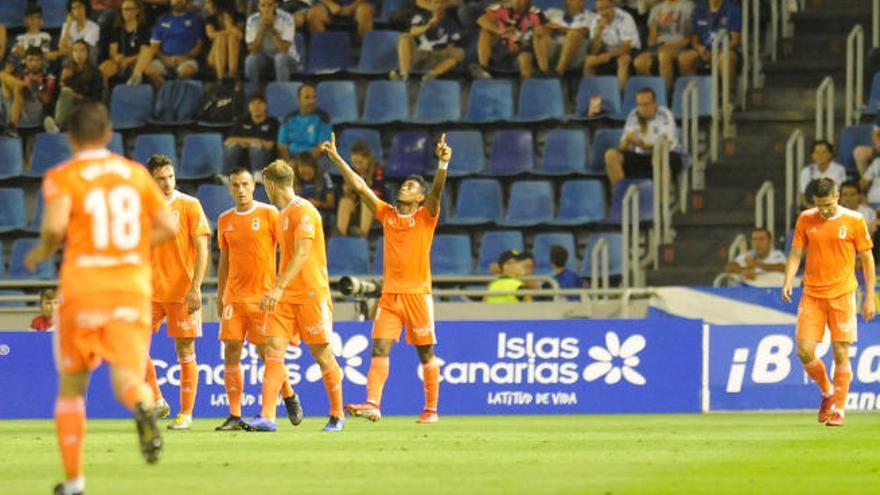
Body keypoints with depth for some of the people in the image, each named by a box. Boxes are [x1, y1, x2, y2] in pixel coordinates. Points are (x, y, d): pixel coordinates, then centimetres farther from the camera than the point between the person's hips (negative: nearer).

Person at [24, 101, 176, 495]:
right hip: (133, 285, 2)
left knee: (71, 384, 13)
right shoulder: (136, 173, 10)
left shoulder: (62, 177, -2)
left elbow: (55, 226, -18)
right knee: (126, 377, -4)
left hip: (82, 288, -2)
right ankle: (142, 407, -42)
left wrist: (41, 252, 2)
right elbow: (168, 227, 9)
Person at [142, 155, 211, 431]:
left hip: (182, 292, -4)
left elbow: (202, 249, -6)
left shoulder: (189, 206, -3)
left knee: (185, 351, 0)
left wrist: (195, 288, -15)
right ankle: (157, 401, 6)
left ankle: (186, 414, 6)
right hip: (150, 291, 4)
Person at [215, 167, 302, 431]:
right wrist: (220, 296, 15)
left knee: (266, 351, -2)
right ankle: (235, 416, -2)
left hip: (264, 295, -4)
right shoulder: (225, 220, 12)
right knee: (231, 352, -4)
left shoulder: (269, 213, -2)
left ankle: (289, 397, 24)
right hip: (234, 297, 4)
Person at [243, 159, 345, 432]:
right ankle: (267, 416, -14)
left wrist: (279, 288, -28)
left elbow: (302, 254, -20)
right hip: (285, 296, 8)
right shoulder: (283, 214, 18)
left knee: (322, 353, 0)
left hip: (311, 294, -8)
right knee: (273, 349, -6)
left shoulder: (304, 211, -11)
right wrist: (277, 290, 22)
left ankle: (337, 415, 14)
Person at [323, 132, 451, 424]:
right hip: (389, 294, 3)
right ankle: (372, 404, -20)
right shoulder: (387, 214, 11)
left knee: (426, 353, 3)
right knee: (379, 348, -10)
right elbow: (359, 186, 9)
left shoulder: (426, 217, 1)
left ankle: (431, 408, 11)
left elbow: (436, 191, -17)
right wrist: (336, 159, 5)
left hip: (418, 294, -3)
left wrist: (443, 164, -35)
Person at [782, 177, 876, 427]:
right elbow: (795, 254, 9)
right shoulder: (805, 219, 5)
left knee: (841, 354, -3)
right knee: (804, 352, -5)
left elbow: (867, 259, 4)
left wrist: (870, 298, 1)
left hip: (842, 295, -2)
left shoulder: (854, 221, -2)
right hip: (812, 295, 2)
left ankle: (838, 410, 8)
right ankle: (827, 392, 21)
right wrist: (788, 282, -8)